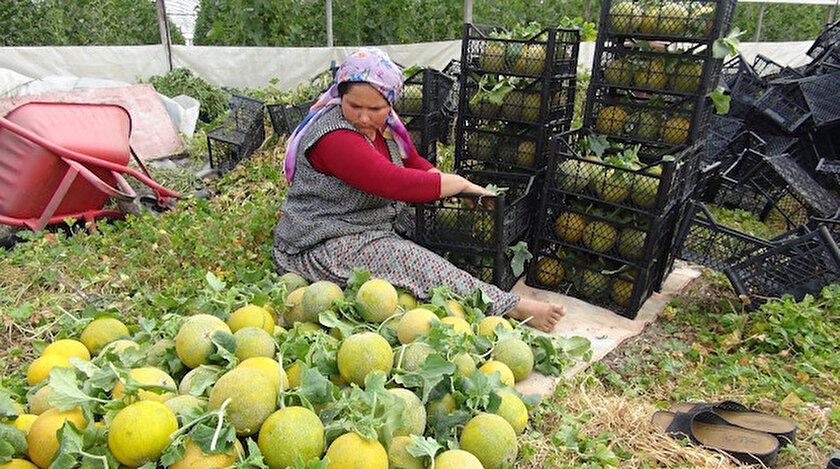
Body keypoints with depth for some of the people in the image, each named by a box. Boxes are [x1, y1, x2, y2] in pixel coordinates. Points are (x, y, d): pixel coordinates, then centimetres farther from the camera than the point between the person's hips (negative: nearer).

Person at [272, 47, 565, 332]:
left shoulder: (385, 124, 4)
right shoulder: (334, 138, -25)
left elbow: (413, 164, 16)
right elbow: (396, 183, -33)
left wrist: (459, 187, -3)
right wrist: (461, 184, -22)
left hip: (366, 234, 14)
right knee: (420, 266, -20)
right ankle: (511, 308, -17)